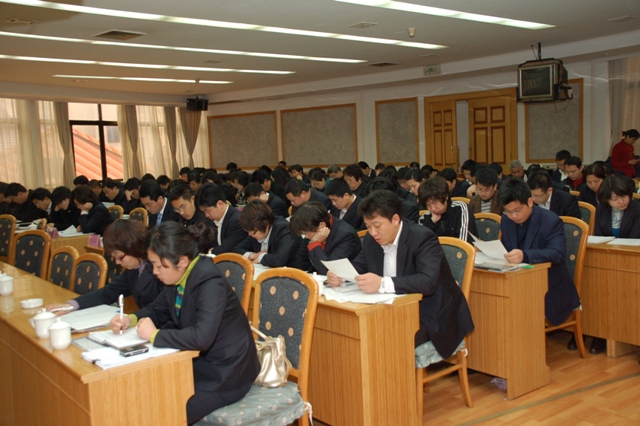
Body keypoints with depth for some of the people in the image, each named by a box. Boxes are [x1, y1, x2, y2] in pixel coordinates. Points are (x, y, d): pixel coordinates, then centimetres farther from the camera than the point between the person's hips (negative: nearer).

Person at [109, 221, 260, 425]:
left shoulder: (210, 283, -26)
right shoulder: (178, 277, -1)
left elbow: (201, 337, -36)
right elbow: (158, 309, 15)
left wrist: (154, 335, -24)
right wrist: (131, 319, -5)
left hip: (224, 375, -8)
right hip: (199, 362, 8)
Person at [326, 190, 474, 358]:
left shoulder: (423, 238, -19)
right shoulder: (371, 240, 2)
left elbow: (428, 282, -33)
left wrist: (383, 284, -47)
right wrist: (339, 275, -16)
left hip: (429, 317, -6)